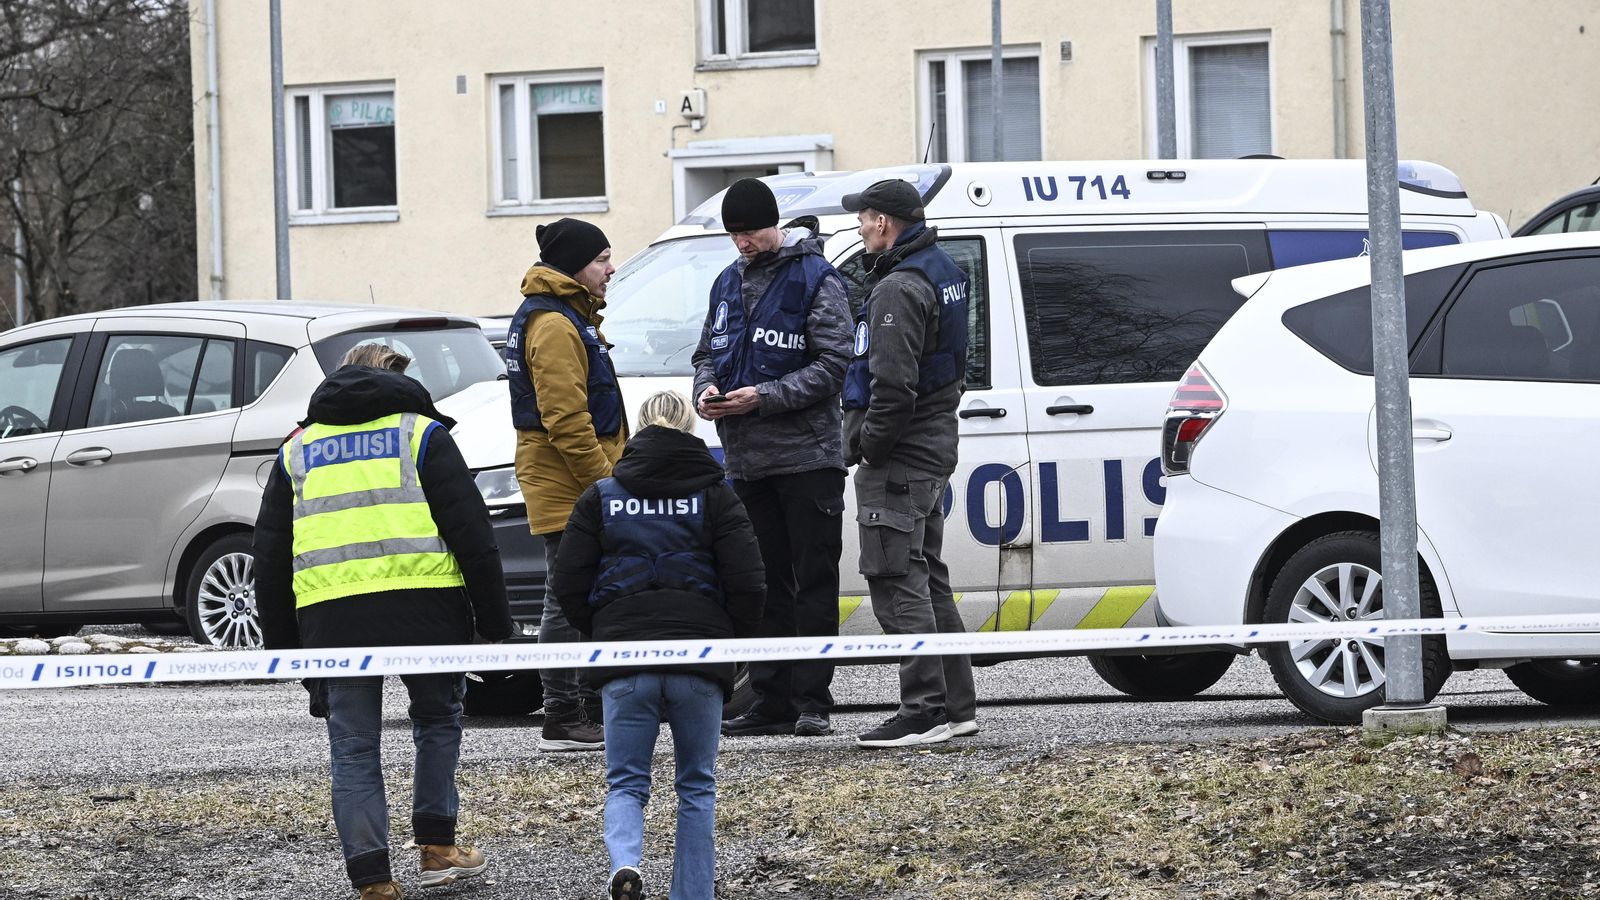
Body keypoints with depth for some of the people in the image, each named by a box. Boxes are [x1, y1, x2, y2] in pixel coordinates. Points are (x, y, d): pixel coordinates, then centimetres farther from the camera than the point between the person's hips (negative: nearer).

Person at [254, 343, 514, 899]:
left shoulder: (297, 448, 20)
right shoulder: (422, 433, 10)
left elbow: (270, 556, 19)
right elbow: (471, 530, 3)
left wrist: (282, 643, 24)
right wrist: (494, 620, 7)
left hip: (330, 617, 2)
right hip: (422, 605, -1)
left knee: (354, 750, 6)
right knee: (438, 721, 20)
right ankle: (438, 847, 19)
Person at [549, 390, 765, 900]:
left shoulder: (601, 497, 8)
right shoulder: (715, 496, 5)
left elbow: (568, 585, 5)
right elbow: (747, 585, -2)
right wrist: (734, 643, 14)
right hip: (700, 656, 0)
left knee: (625, 782, 6)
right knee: (696, 785, 13)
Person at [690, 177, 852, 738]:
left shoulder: (816, 280, -5)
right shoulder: (728, 284, 16)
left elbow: (832, 365, -11)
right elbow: (707, 353, 21)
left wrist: (764, 397, -18)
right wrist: (706, 390, -2)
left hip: (807, 456, -7)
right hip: (746, 460, 7)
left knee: (814, 581, -4)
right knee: (765, 584, 9)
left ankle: (812, 700, -4)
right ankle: (772, 701, 13)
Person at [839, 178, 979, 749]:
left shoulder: (898, 290, -18)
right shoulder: (942, 272, 15)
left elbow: (893, 384, -25)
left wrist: (870, 445, -14)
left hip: (899, 455, -11)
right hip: (933, 445, 11)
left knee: (897, 580, -10)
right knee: (926, 578, 16)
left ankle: (925, 711, -13)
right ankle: (956, 704, 20)